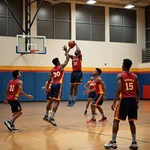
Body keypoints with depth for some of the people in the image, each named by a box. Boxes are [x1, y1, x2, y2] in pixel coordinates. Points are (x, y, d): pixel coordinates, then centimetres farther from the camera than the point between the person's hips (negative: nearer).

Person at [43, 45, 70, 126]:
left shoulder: (52, 70, 13)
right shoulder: (61, 67, -1)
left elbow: (49, 79, 10)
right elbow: (67, 59, 7)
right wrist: (66, 51, 17)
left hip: (53, 84, 7)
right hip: (58, 85, -7)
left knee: (51, 100, 19)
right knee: (56, 101, -10)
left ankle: (46, 116, 28)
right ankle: (51, 118, -19)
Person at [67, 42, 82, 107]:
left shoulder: (80, 56, 0)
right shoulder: (72, 57, 14)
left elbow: (79, 51, -18)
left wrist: (76, 44, -8)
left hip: (78, 72, -5)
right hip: (73, 72, 5)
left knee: (75, 86, -7)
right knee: (71, 86, 8)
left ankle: (73, 101, -3)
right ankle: (70, 100, 14)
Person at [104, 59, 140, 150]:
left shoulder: (120, 76, -5)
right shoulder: (135, 76, 9)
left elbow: (119, 89, -15)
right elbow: (138, 91, 8)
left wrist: (114, 102, -11)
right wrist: (137, 102, 17)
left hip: (124, 100, -5)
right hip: (133, 100, 5)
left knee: (116, 120, 5)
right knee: (131, 121, 13)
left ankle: (113, 142, 4)